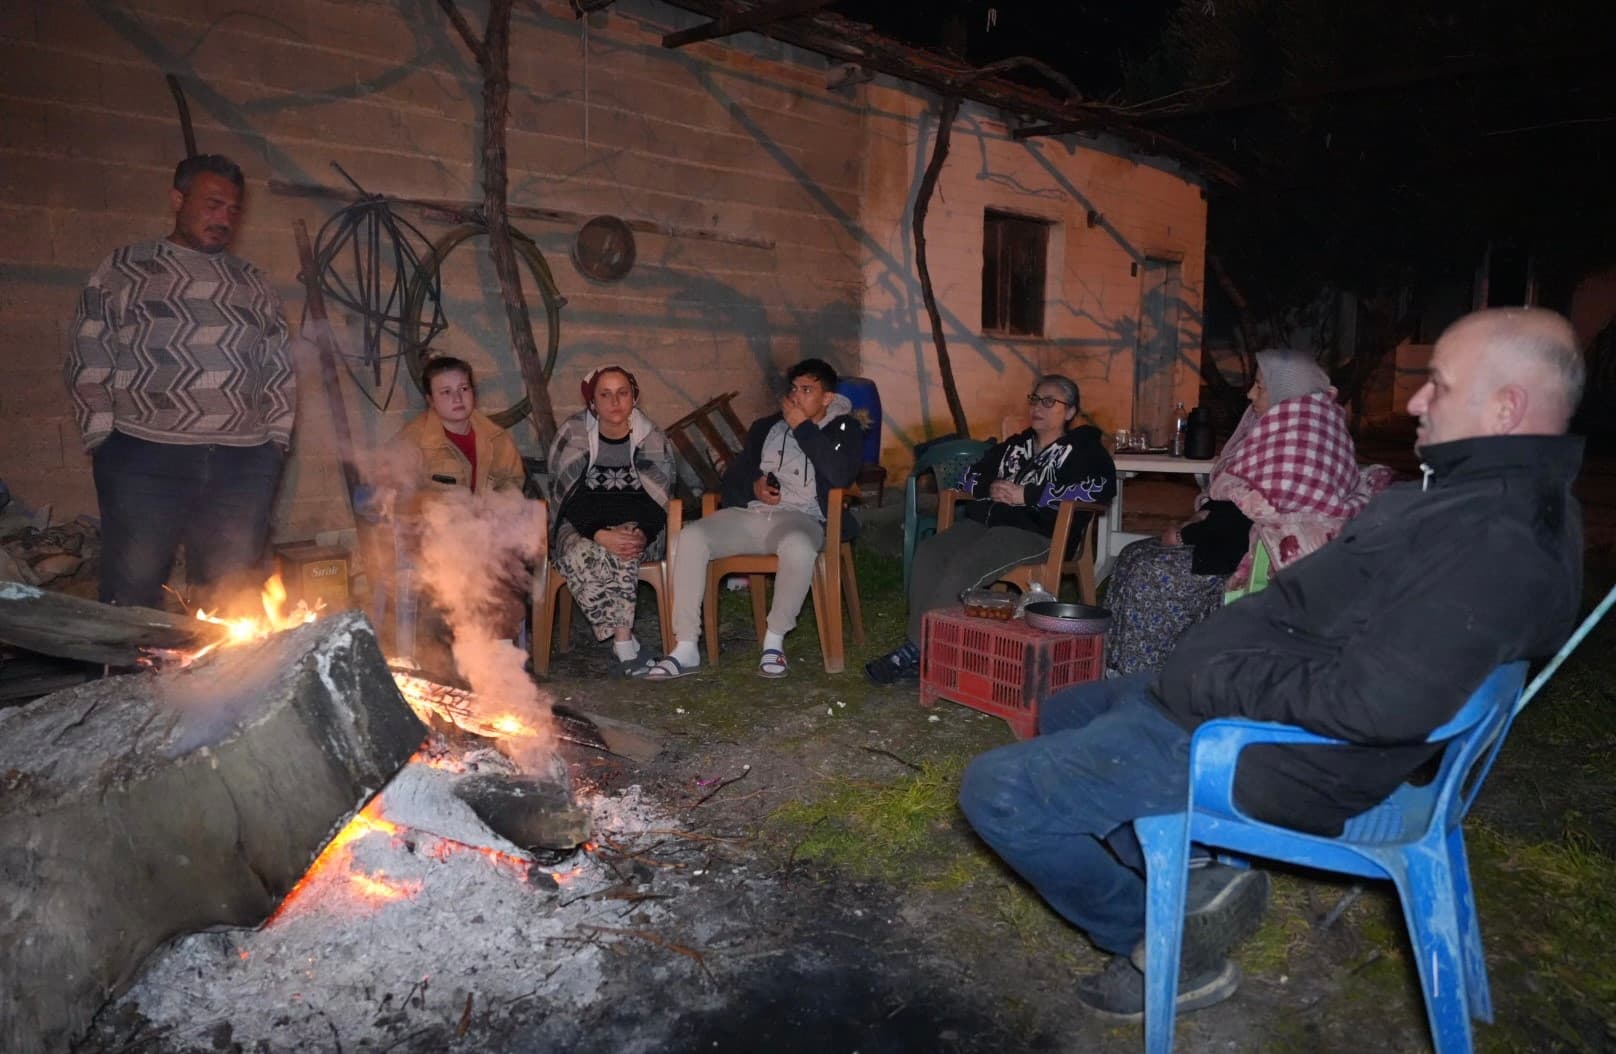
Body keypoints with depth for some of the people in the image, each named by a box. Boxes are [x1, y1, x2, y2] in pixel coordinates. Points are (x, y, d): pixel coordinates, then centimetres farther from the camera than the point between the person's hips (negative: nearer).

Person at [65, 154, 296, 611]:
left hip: (243, 464, 3)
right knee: (132, 599, -3)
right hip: (144, 459, -2)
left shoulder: (255, 284, 18)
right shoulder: (122, 270, 9)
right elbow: (88, 362, 5)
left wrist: (278, 438, 8)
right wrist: (102, 437, -3)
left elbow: (280, 373, 18)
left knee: (231, 607, 3)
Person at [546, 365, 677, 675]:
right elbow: (565, 498, -8)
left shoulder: (651, 438, 0)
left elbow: (659, 499, -3)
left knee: (623, 552, -37)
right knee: (579, 555, -35)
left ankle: (621, 642, -32)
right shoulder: (572, 435, -2)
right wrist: (600, 535, -26)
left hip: (636, 526, 0)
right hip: (579, 528, 0)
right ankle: (626, 644, -33)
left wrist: (641, 533, -26)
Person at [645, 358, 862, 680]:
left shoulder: (844, 429, 8)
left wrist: (802, 427, -8)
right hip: (750, 514, 4)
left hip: (800, 518, -4)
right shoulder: (766, 427, 21)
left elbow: (841, 475, -13)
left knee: (798, 546, -41)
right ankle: (686, 648, -21)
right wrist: (753, 486, -1)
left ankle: (775, 640, -19)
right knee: (690, 536, -23)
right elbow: (733, 475, 23)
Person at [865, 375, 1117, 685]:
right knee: (928, 553, -22)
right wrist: (989, 488, 1)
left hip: (1034, 532, -6)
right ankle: (915, 644, -26)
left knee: (964, 566, -31)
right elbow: (970, 476, 28)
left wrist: (1027, 494, -13)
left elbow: (1103, 486, -11)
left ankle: (918, 652, -27)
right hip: (983, 521, 6)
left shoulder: (1083, 447, 9)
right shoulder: (1015, 444, 28)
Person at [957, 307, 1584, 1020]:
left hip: (1254, 749, -11)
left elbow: (1378, 704, -33)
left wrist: (1217, 681, -22)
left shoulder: (1500, 543, -24)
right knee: (1064, 714, 26)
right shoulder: (1490, 490, 10)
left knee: (995, 792, -13)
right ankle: (1192, 882, 12)